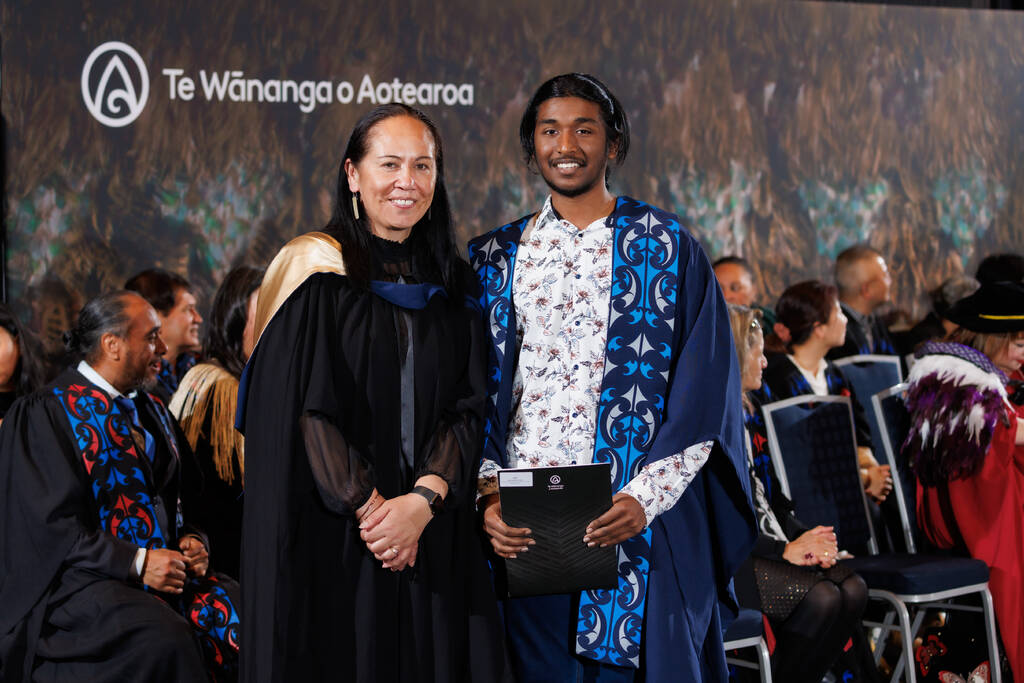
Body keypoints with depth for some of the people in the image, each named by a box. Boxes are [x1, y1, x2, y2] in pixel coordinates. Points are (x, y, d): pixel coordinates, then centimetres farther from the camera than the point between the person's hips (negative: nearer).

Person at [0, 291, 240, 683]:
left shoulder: (150, 411, 19)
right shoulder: (46, 412, -4)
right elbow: (52, 524, -11)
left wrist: (194, 542, 1)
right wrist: (136, 563, -18)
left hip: (166, 571, 7)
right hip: (81, 580, -6)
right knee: (166, 636, -36)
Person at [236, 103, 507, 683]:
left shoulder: (451, 283, 10)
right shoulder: (316, 272, -3)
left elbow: (468, 407, 4)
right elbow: (302, 408, -9)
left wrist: (424, 499, -11)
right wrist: (369, 507, -13)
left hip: (433, 542, 4)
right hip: (330, 538, -4)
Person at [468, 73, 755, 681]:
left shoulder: (666, 246, 3)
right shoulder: (498, 258, 12)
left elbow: (703, 386, -4)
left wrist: (644, 499, -15)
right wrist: (488, 493, -7)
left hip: (642, 518, -2)